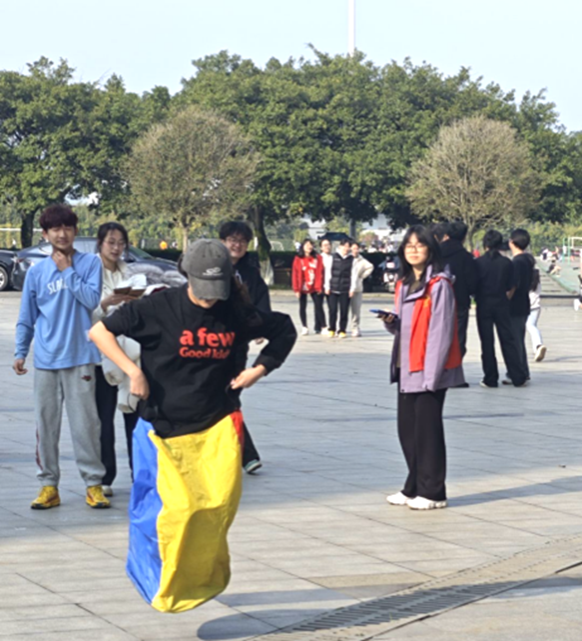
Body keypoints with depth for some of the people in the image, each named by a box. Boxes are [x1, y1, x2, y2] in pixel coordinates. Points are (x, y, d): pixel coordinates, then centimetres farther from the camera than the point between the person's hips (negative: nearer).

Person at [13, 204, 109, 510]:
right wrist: (20, 352, 3)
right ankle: (48, 485, 12)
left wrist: (67, 270, -9)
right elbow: (26, 318, 10)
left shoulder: (90, 263, 2)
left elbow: (92, 299, -12)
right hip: (46, 359, 2)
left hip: (80, 357, -2)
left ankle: (93, 483, 7)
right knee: (46, 424, 5)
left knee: (85, 423, -1)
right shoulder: (36, 272, 6)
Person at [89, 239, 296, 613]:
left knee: (222, 499, -10)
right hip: (164, 428, -2)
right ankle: (162, 585, 17)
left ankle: (204, 574, 15)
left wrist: (260, 369, 1)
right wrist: (133, 371, -16)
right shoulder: (160, 308, -11)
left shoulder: (237, 313, -3)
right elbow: (100, 331, -7)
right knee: (175, 506, -8)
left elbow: (285, 330, 14)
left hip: (217, 426, 2)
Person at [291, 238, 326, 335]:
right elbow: (295, 274, -4)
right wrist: (296, 289, -8)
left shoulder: (317, 258, 0)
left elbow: (320, 273, -2)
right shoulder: (298, 259, -2)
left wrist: (319, 286, -8)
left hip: (315, 288, 0)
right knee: (302, 307, 7)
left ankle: (322, 327, -4)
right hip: (303, 288, 0)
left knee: (319, 306, -4)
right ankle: (304, 327, 16)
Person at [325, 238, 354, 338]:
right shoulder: (334, 257, 5)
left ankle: (342, 330, 10)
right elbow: (328, 272, 6)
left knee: (344, 311, 0)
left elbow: (353, 275, 4)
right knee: (333, 310, -2)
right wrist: (327, 286, 2)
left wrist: (352, 289, -2)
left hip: (345, 290, 0)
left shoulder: (351, 259, 5)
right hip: (333, 288, 0)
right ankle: (332, 329, 11)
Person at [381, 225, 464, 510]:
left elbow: (442, 331, -14)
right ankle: (414, 488, 22)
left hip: (429, 369, -8)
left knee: (427, 428, -3)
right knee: (407, 429, 11)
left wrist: (432, 374, -18)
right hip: (407, 368, 8)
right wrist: (391, 321, -1)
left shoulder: (439, 285, -10)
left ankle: (432, 493, 6)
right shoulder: (404, 284, 14)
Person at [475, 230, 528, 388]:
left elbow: (473, 286, -4)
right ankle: (518, 378, 8)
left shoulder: (478, 263, -7)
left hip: (484, 305, -2)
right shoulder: (507, 263, -3)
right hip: (502, 305, 2)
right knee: (508, 340, 7)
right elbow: (510, 289, 0)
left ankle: (490, 379, 5)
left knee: (487, 342, 4)